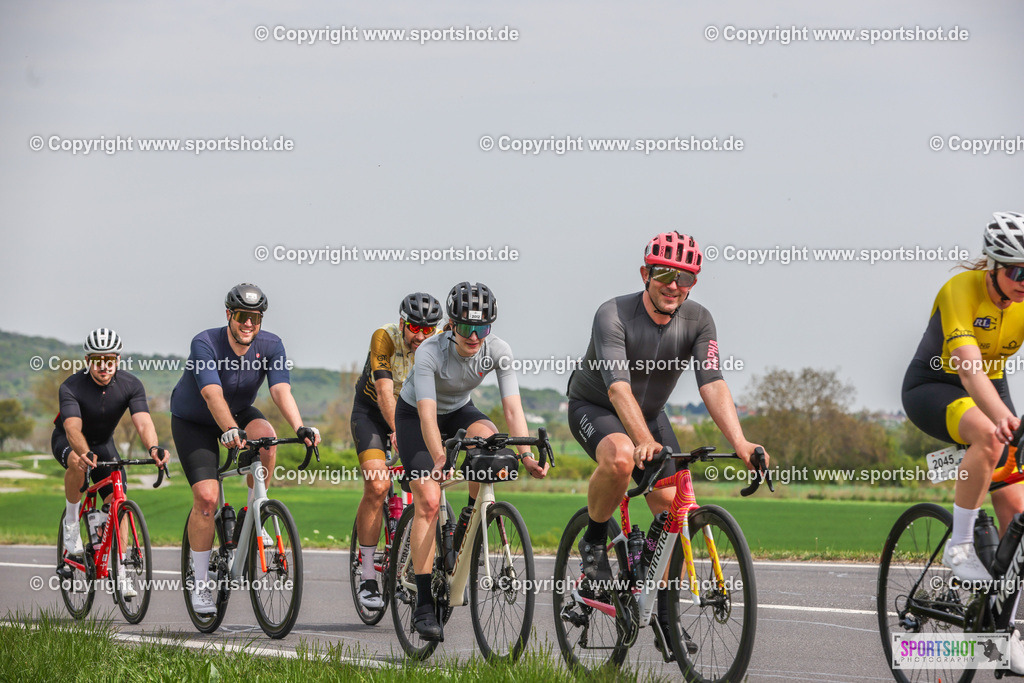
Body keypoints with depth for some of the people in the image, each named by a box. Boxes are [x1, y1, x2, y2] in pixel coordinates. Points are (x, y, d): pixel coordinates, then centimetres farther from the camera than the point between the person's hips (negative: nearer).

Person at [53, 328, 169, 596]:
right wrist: (85, 453, -64)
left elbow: (143, 422, -35)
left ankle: (120, 574, -4)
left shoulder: (131, 385, -22)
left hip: (103, 443, 3)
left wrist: (153, 448, -56)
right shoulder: (72, 387, -30)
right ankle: (72, 519, -14)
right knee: (78, 462, -38)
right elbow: (73, 428, -43)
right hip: (67, 442, -3)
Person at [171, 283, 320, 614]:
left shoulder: (271, 346, -20)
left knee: (266, 437, -32)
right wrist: (230, 431, -61)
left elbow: (281, 390, -33)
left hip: (239, 412, 3)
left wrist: (300, 428, -51)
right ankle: (201, 583, -4)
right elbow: (213, 395, -43)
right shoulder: (205, 344, -30)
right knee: (206, 496, -18)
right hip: (193, 421, -3)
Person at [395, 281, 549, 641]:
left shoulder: (497, 351, -23)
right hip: (414, 414, -3)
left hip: (459, 411, 3)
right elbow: (428, 415, -41)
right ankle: (423, 605, -18)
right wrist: (440, 460, -57)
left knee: (490, 439, -33)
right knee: (428, 500, -20)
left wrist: (525, 454, -43)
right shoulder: (430, 352, -33)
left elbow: (512, 406, -28)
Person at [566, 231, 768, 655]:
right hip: (594, 407, -5)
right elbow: (619, 387, -40)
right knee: (621, 458, -37)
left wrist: (740, 443, -42)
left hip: (650, 413, 5)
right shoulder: (614, 316, -29)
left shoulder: (698, 321, -16)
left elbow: (712, 384, -27)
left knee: (671, 507, -8)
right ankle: (594, 542, -12)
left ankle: (666, 614, 6)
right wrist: (645, 441, -56)